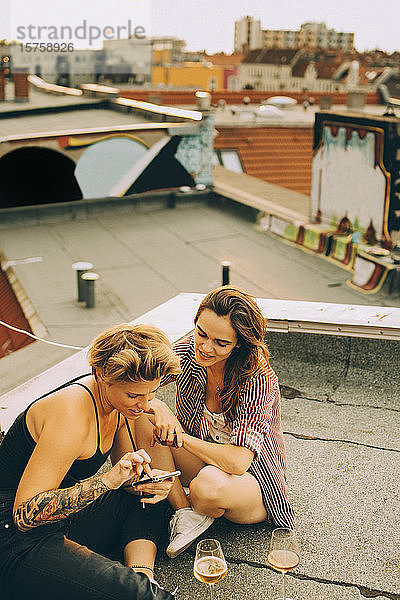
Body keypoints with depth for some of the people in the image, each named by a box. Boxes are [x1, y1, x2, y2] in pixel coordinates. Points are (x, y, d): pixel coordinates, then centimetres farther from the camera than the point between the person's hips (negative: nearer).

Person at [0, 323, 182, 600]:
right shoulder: (72, 414, -25)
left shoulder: (122, 404, 1)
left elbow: (126, 475, 14)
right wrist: (108, 479, -32)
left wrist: (147, 479, -10)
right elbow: (25, 514, -27)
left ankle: (142, 574, -4)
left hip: (61, 514, 10)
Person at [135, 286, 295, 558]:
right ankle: (183, 511, -13)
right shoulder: (190, 350, -14)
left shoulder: (260, 380, -28)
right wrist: (158, 408, -33)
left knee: (209, 484, -40)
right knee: (143, 417, -19)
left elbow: (237, 461, -34)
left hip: (254, 480, -4)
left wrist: (179, 437, -26)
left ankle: (197, 513, -3)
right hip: (202, 462, 5)